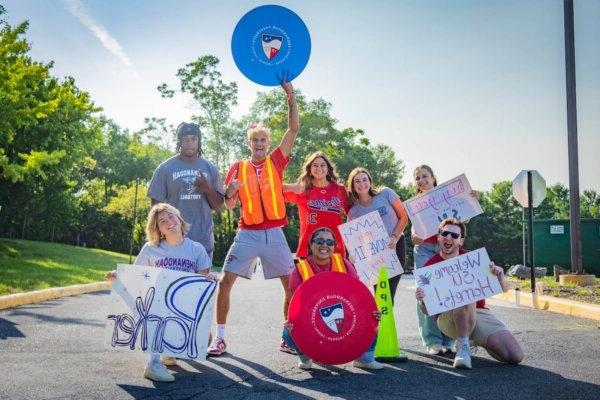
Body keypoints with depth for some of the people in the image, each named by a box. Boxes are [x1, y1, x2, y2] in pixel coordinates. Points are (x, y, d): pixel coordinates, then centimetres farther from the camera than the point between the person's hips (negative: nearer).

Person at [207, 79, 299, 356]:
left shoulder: (276, 162, 6)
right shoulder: (238, 168, 6)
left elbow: (294, 128, -2)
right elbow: (229, 205, 6)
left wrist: (290, 96, -10)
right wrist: (230, 192, -17)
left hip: (275, 234, 1)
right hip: (247, 235, 0)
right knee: (225, 282, -8)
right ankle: (219, 338, 3)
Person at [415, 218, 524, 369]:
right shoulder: (430, 266, -1)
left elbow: (504, 289, 8)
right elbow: (427, 310, -1)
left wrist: (500, 276, -15)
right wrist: (421, 300, -25)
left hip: (480, 312, 4)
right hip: (448, 317, -4)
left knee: (515, 356, -15)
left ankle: (478, 340, 15)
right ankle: (463, 346, -15)